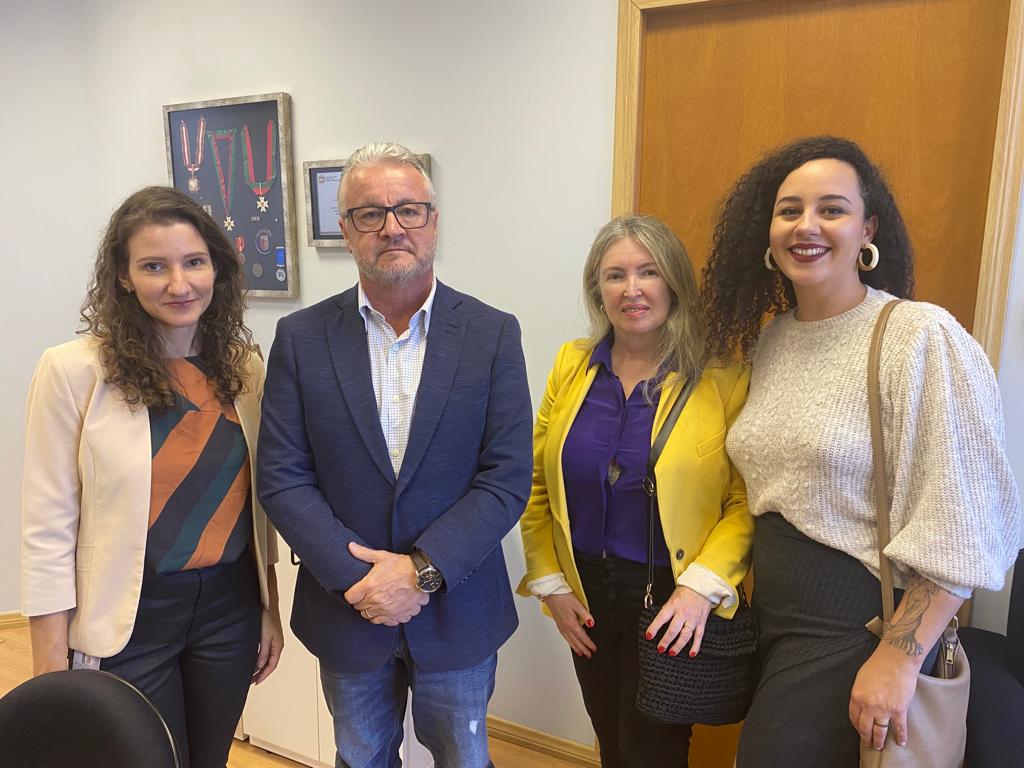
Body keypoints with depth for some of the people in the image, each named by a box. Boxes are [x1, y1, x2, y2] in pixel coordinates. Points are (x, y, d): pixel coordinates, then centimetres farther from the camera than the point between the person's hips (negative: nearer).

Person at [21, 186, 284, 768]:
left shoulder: (245, 366, -1)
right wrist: (52, 665, -7)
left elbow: (255, 502, 6)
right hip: (129, 618, -3)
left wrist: (270, 610, 10)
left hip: (231, 606, 4)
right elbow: (47, 526, -10)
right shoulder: (73, 370, -13)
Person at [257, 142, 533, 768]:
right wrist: (356, 577, -16)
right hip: (346, 611, 1)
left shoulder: (493, 334, -8)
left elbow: (507, 477, -12)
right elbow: (282, 478, -7)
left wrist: (422, 571, -19)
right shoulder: (301, 338, -6)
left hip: (457, 611, -1)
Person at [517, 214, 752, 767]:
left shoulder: (723, 376, -11)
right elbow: (536, 484, 3)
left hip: (672, 601, -3)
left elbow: (745, 501, -10)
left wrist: (702, 586, -21)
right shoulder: (571, 365, -1)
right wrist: (549, 582, 0)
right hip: (586, 593, 4)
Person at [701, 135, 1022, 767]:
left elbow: (964, 524, -18)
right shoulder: (769, 338, 5)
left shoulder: (922, 338, -16)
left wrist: (899, 659, -19)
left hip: (854, 631, -6)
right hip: (771, 613, 6)